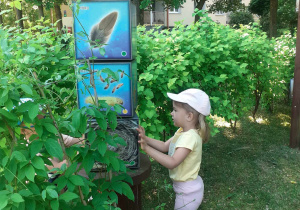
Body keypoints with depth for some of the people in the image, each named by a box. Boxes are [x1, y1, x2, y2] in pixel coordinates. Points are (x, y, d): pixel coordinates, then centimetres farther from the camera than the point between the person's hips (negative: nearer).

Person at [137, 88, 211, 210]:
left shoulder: (190, 137, -28)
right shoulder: (182, 131, 1)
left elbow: (172, 162, -34)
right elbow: (164, 146, 4)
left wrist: (147, 149, -34)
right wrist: (145, 138, -8)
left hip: (188, 191, -8)